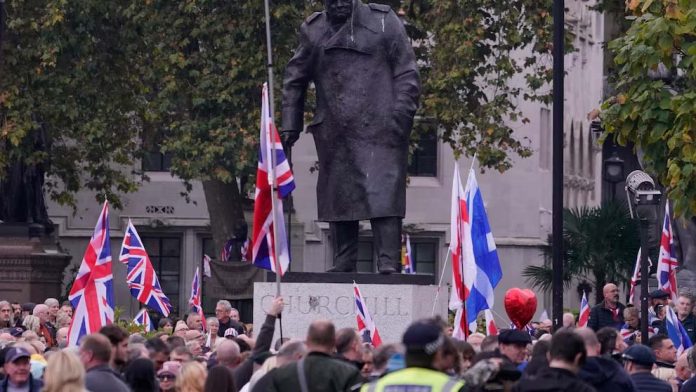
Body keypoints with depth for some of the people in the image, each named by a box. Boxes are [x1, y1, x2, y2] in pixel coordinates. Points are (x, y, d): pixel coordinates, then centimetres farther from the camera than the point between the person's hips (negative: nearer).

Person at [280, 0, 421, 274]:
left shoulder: (384, 23, 5)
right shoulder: (313, 31, 13)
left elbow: (407, 74, 3)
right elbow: (294, 81, 19)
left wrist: (400, 117, -7)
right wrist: (290, 126, 12)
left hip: (378, 131, -4)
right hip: (334, 136, 4)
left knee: (383, 197, -12)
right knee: (338, 200, 4)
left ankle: (389, 264, -16)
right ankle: (343, 265, 10)